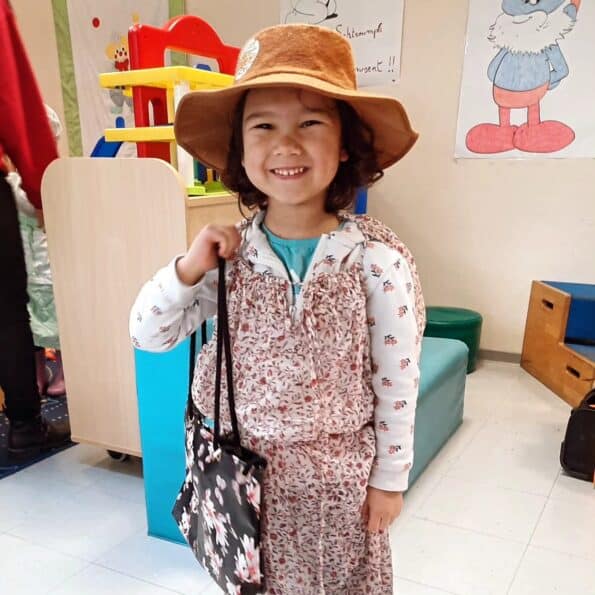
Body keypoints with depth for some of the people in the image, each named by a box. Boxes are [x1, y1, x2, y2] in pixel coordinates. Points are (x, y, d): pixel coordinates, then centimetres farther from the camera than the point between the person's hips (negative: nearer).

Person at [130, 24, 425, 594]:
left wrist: (389, 477, -1)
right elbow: (147, 334, -3)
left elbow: (397, 381, -9)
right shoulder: (228, 253, -11)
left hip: (336, 472, -2)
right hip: (244, 464, 3)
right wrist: (188, 268, -20)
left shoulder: (378, 260, -18)